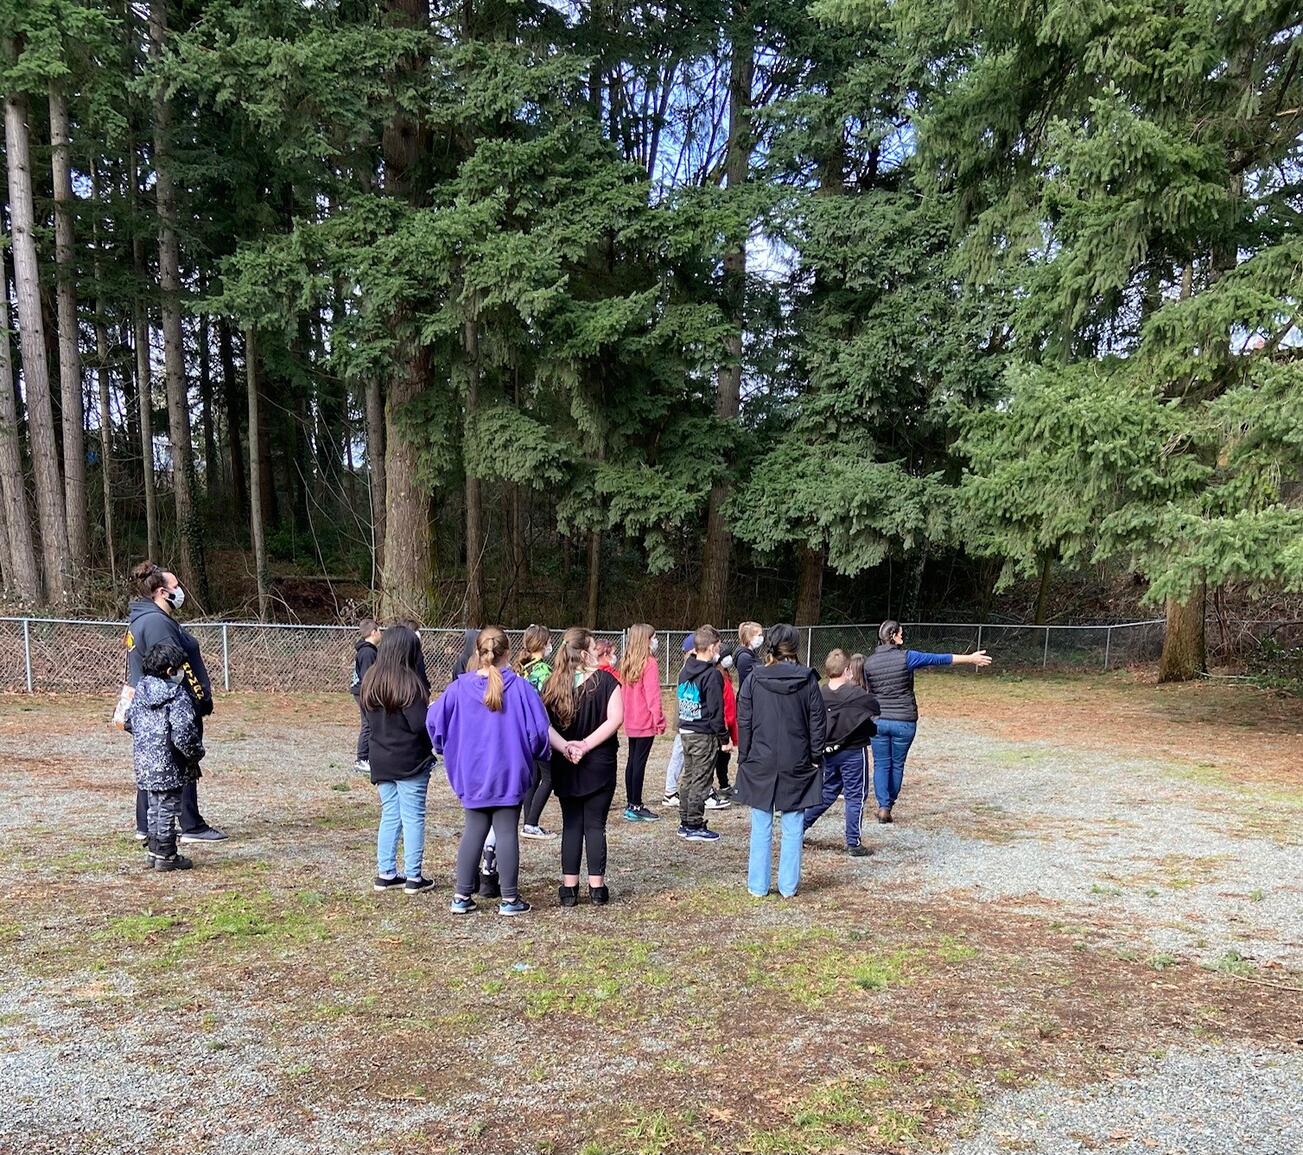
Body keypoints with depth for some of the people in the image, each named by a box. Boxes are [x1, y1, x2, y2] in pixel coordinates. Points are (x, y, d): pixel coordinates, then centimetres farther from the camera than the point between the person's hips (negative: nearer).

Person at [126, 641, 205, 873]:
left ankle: (154, 851, 27)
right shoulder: (177, 696, -17)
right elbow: (182, 734, -22)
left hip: (144, 762, 7)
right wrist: (196, 752, -7)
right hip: (169, 765, -7)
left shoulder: (140, 691, 6)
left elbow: (130, 722, 15)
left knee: (154, 806, 19)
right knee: (168, 807, 3)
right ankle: (166, 855, 10)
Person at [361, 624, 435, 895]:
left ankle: (386, 873, 18)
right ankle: (413, 877, 8)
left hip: (381, 761, 6)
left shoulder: (370, 680, 4)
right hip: (410, 761, -6)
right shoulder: (408, 681, -17)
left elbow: (369, 719, 12)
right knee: (413, 818, 3)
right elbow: (420, 724, -18)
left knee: (389, 816, 15)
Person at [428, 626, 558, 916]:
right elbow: (539, 729, -11)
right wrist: (541, 754, 9)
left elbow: (435, 720, 0)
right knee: (506, 832, 5)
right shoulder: (519, 687, -12)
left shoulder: (460, 687, -5)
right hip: (509, 773, -2)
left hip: (472, 775, 3)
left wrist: (449, 750, 17)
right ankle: (510, 899, 11)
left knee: (474, 830, 13)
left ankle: (462, 896, 16)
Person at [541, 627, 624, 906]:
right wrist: (587, 744, -15)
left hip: (564, 766, 3)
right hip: (599, 765, -3)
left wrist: (565, 747, -6)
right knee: (595, 825, 6)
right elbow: (615, 718, -17)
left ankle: (569, 887, 12)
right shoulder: (605, 680, -9)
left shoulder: (553, 685, 1)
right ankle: (597, 887, 9)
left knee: (571, 825, 11)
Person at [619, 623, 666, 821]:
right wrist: (659, 719, -13)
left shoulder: (627, 664, 9)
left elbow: (624, 691, 12)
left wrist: (627, 714, 16)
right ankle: (636, 807, 0)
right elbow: (653, 694, -17)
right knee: (640, 762, -4)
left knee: (632, 761, 12)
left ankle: (631, 805, 18)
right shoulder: (649, 663, -14)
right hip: (645, 722, -8)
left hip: (631, 722, 8)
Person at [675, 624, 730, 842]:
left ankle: (685, 822, 22)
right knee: (701, 780, -1)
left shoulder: (686, 670, 8)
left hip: (685, 731, 8)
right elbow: (716, 711, -16)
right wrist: (724, 738, -8)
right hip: (704, 734, -8)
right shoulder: (712, 675, -16)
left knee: (688, 776, 15)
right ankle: (695, 826, 4)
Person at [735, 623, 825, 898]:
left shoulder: (754, 679, -5)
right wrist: (816, 757, 8)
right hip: (797, 765, 0)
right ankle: (788, 886, 13)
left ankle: (758, 886, 14)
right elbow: (818, 723, -1)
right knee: (792, 829, 9)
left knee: (761, 828, 9)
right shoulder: (807, 680, -4)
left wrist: (744, 757, 7)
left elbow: (744, 723, -2)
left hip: (760, 764, 0)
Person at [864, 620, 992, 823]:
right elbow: (939, 659, -5)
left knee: (881, 764, 8)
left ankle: (883, 806, -3)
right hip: (904, 722, -2)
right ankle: (889, 806, 22)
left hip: (878, 720, 2)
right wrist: (970, 658, 3)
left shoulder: (869, 662, -1)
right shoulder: (906, 657, -11)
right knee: (897, 765, 13)